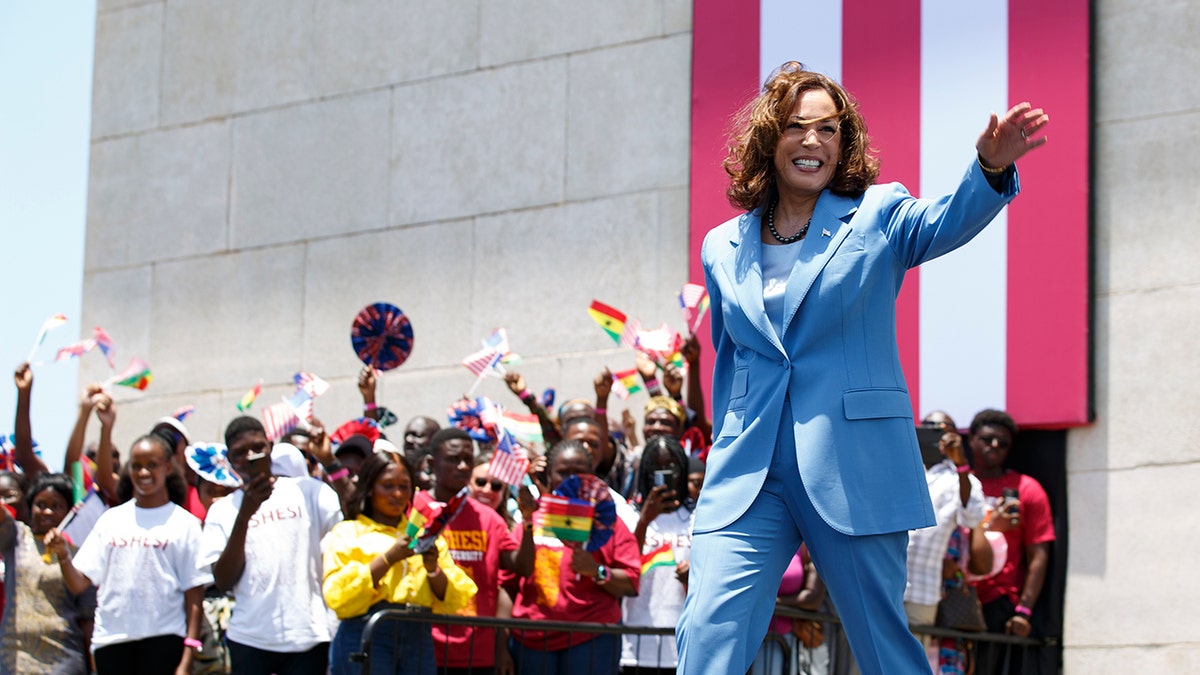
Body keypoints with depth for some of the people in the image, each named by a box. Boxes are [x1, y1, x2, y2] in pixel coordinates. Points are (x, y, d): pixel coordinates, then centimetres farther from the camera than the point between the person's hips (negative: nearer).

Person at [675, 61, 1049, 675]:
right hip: (747, 477, 2)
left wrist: (990, 166, -37)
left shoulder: (877, 216, 4)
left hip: (855, 471, -2)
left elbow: (948, 222, -17)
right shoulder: (722, 249, 13)